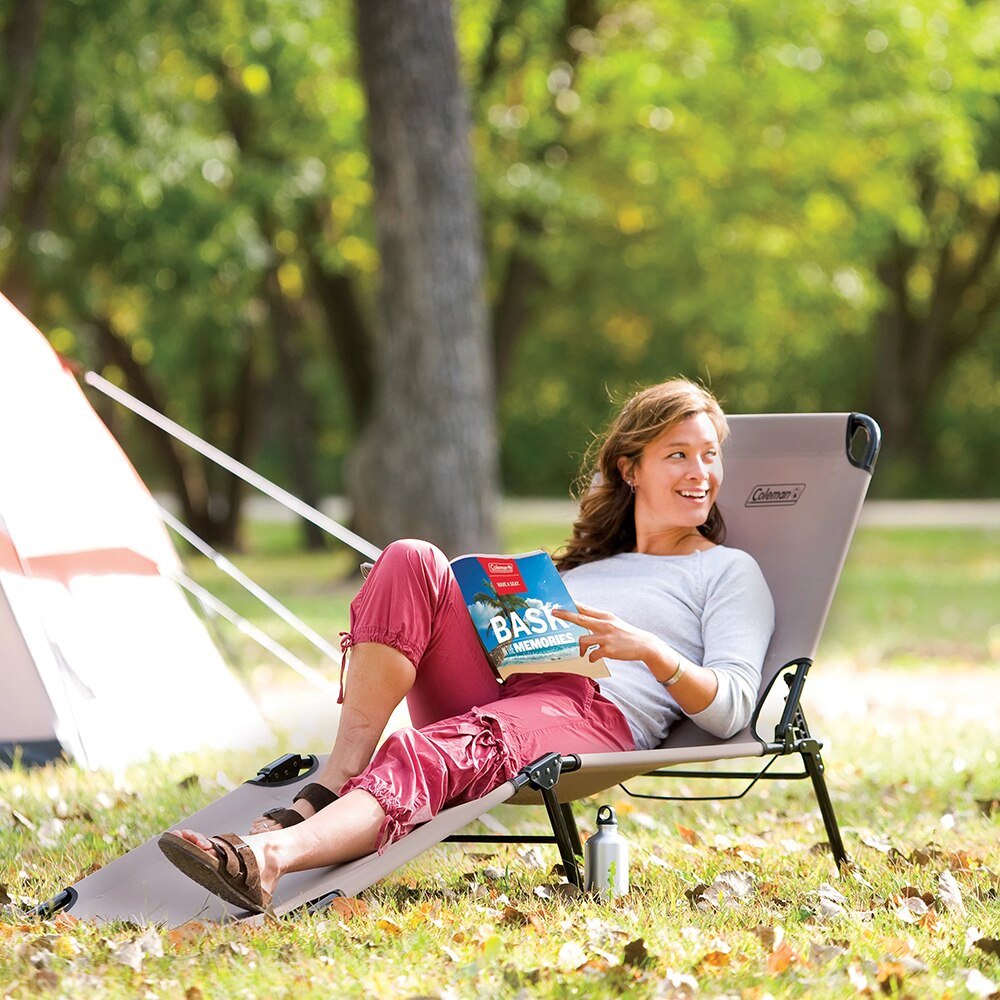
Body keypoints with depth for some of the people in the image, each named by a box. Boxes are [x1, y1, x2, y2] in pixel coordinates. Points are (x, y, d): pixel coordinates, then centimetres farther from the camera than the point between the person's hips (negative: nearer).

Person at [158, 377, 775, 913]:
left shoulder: (730, 573, 17)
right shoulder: (587, 558, 34)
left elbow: (732, 709, 2)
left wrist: (650, 650, -15)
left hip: (599, 717, -6)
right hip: (501, 690, 6)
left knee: (432, 754, -38)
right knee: (411, 562, -19)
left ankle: (271, 856, -67)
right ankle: (330, 788, -29)